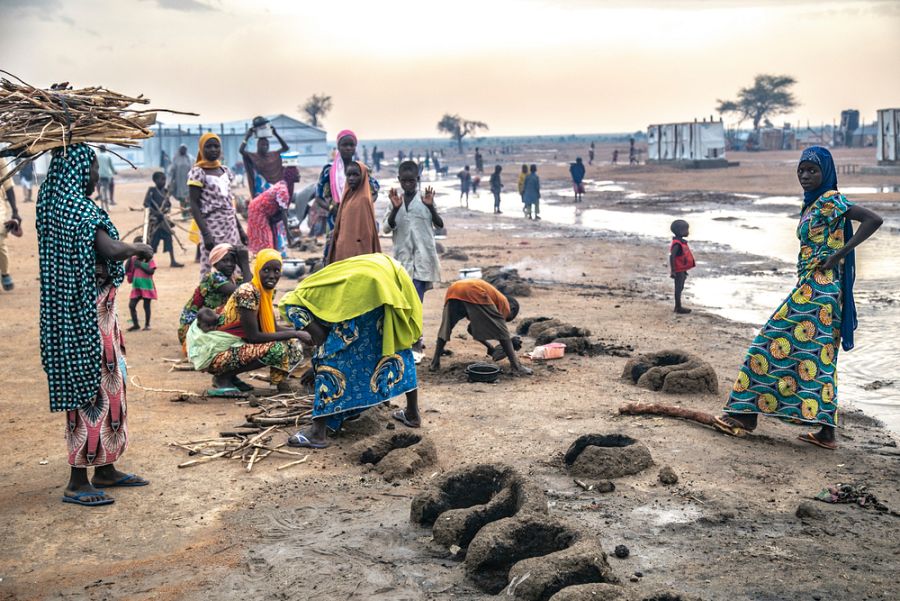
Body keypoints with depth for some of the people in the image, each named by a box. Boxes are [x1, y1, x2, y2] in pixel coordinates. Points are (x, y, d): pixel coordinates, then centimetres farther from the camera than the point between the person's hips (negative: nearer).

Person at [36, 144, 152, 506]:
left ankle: (105, 469, 26)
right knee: (92, 390, -2)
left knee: (106, 387, 16)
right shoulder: (79, 208, -19)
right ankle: (78, 482, 5)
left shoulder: (53, 203, 10)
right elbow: (111, 250, -27)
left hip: (67, 310, 10)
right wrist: (138, 248, -9)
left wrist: (126, 251, 16)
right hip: (89, 313, -10)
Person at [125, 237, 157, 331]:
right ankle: (136, 324, 13)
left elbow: (151, 271, -16)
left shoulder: (149, 258, -6)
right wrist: (130, 259, -6)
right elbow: (126, 270, 4)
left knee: (146, 306, 2)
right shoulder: (133, 259, 6)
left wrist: (141, 265, -21)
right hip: (136, 287, 5)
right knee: (131, 305, 1)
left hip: (147, 286, -4)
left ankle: (147, 325, 14)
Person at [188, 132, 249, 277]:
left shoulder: (225, 170, 13)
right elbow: (194, 206, -10)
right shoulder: (198, 172, -6)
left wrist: (240, 229, 15)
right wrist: (205, 233, -20)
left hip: (231, 227, 7)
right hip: (212, 228, -7)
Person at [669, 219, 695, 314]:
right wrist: (673, 271, -26)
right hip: (678, 271, -10)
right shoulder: (677, 244, -20)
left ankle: (678, 307, 24)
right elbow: (672, 257, -26)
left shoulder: (681, 242, 11)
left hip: (682, 270, 10)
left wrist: (684, 270, 24)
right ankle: (678, 308, 4)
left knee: (680, 288, 15)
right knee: (678, 288, -2)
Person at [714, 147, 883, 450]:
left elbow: (873, 220, -19)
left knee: (776, 342, -6)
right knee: (819, 355, 8)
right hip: (810, 286, 10)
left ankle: (746, 414, -1)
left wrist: (839, 254, -20)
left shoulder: (830, 200, -9)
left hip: (817, 287, -10)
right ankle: (826, 431, 9)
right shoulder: (812, 204, 17)